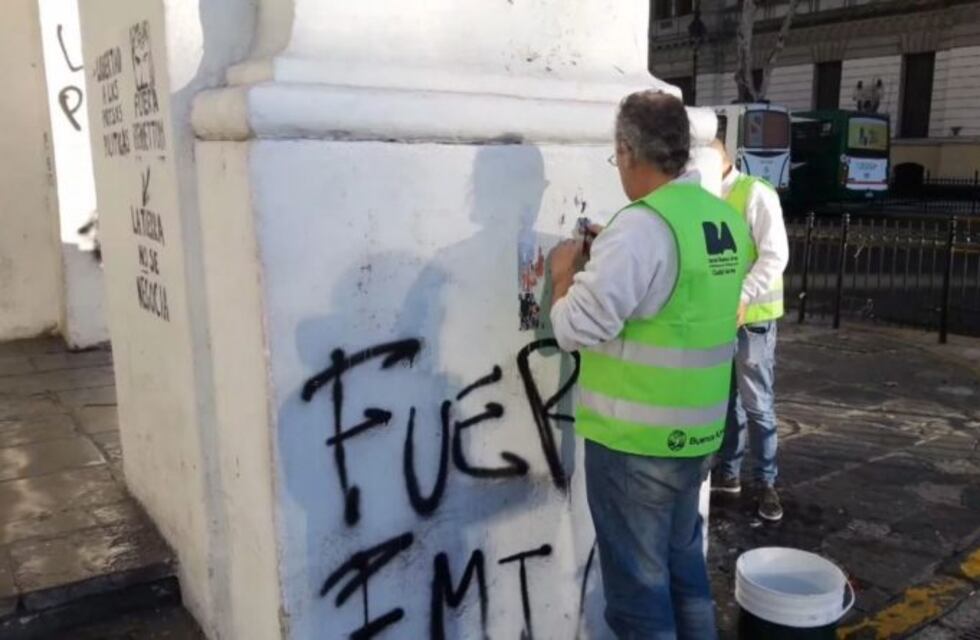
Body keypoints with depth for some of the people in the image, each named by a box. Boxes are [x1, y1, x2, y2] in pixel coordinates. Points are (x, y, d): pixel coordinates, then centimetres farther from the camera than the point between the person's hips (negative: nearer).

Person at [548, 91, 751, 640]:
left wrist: (566, 271, -2)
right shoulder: (729, 220, 4)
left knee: (638, 580, 8)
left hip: (634, 440, -8)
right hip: (698, 432, 8)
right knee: (684, 562, 24)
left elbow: (576, 328, -20)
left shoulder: (641, 226, -21)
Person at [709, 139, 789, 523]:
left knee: (757, 404, 2)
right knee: (724, 399, 14)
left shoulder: (756, 194, -9)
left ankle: (766, 483, 15)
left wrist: (742, 298, -24)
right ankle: (728, 472, 28)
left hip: (752, 316, -6)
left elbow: (775, 255, -15)